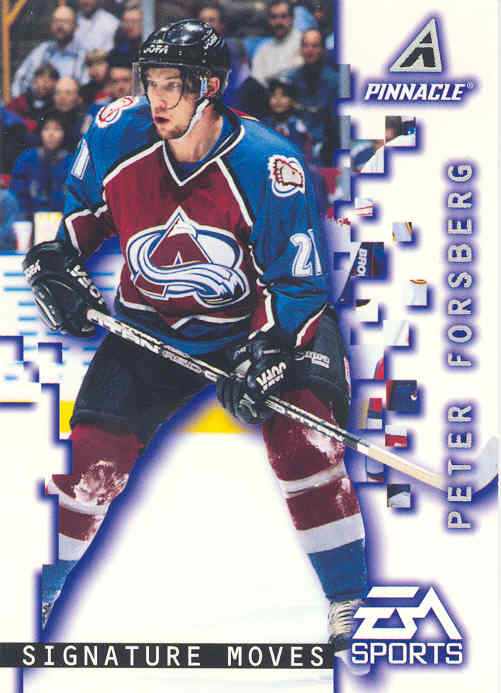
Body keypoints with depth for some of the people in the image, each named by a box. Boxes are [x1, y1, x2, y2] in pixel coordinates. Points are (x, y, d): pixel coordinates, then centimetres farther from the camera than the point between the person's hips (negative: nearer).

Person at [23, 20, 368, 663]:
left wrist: (265, 355, -28)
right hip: (148, 323, 3)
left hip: (255, 319, -3)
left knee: (302, 438, -21)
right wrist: (57, 261, -4)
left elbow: (298, 281, -17)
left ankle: (350, 603, -7)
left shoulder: (270, 166, -24)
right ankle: (41, 592, 15)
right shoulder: (117, 136, -14)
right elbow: (76, 202, 10)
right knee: (94, 456, -6)